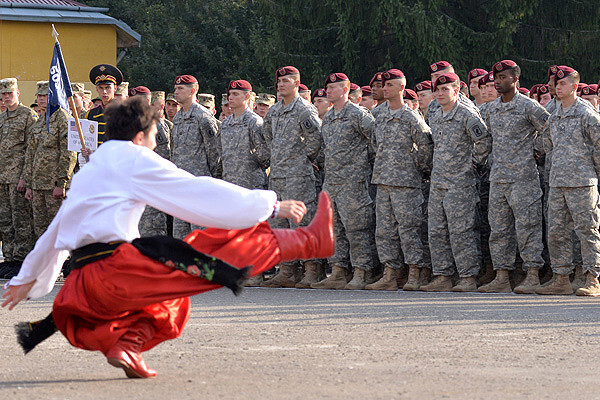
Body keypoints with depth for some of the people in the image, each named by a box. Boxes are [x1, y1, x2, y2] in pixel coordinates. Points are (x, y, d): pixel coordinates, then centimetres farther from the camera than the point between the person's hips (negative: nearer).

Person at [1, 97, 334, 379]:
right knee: (229, 244, -3)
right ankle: (313, 240, 5)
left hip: (83, 289, 8)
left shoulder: (86, 173, 27)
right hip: (116, 271, -8)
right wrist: (272, 206, 7)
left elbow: (54, 232, 39)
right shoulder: (133, 159, 2)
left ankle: (126, 344, 3)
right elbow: (203, 194, 1)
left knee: (167, 309, 31)